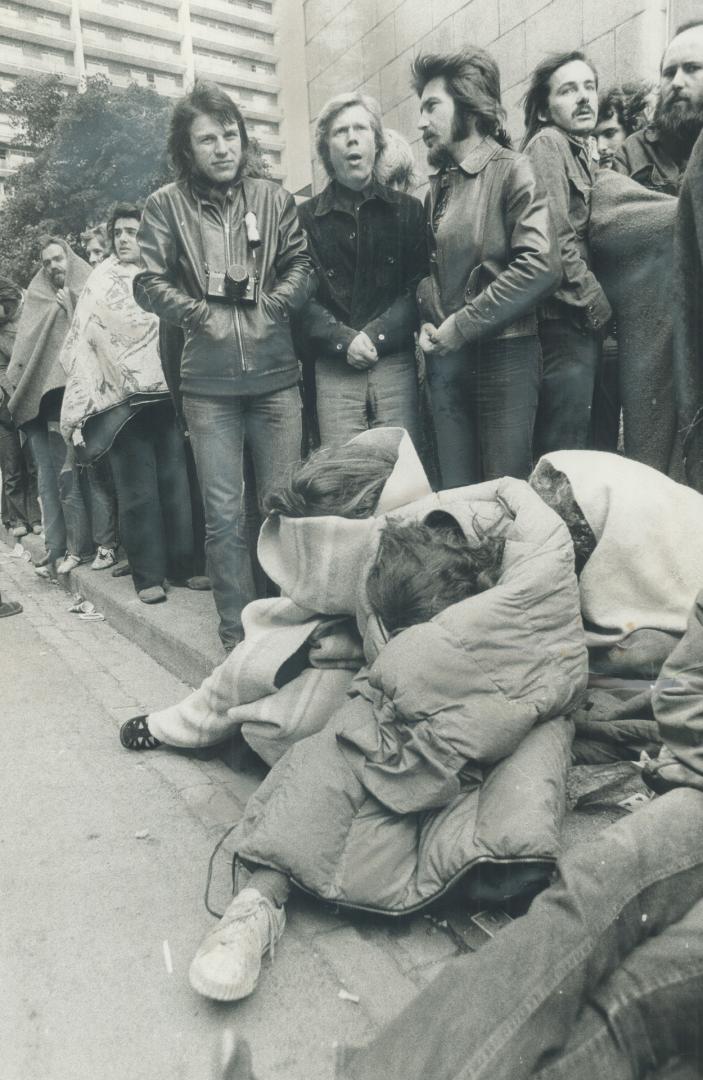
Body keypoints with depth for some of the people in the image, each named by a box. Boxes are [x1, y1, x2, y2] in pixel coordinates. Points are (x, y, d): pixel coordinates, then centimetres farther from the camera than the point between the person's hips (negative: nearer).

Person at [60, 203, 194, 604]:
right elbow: (82, 346, 8)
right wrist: (81, 411, 1)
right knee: (138, 491, -1)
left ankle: (184, 564, 12)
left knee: (177, 483, 0)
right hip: (122, 400, 0)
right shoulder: (101, 283, 11)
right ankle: (149, 575, 7)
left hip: (167, 395, 1)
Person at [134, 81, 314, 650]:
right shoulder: (166, 205, 6)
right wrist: (205, 317, -9)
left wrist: (267, 310, -7)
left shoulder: (274, 197, 10)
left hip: (275, 374, 1)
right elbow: (150, 283, 2)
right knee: (224, 514, 2)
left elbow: (303, 266, 7)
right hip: (208, 382, -1)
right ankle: (237, 631, 14)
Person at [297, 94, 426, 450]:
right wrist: (343, 340, -12)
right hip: (333, 367, 0)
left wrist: (374, 335, -10)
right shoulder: (306, 217, 9)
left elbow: (418, 287, 4)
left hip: (395, 362, 1)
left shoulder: (408, 210, 12)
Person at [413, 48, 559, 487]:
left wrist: (461, 326, -14)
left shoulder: (510, 170, -4)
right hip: (446, 359, 6)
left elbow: (541, 266, -17)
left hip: (503, 355, -6)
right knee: (457, 495, 8)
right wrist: (428, 323, 4)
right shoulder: (440, 183, 16)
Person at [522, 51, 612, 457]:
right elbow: (556, 241, -18)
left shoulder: (583, 153, 22)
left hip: (584, 321, 9)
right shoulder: (548, 143, -6)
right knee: (566, 453, -7)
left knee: (576, 445, 13)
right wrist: (599, 306, -10)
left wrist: (598, 309, 7)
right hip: (566, 322, -9)